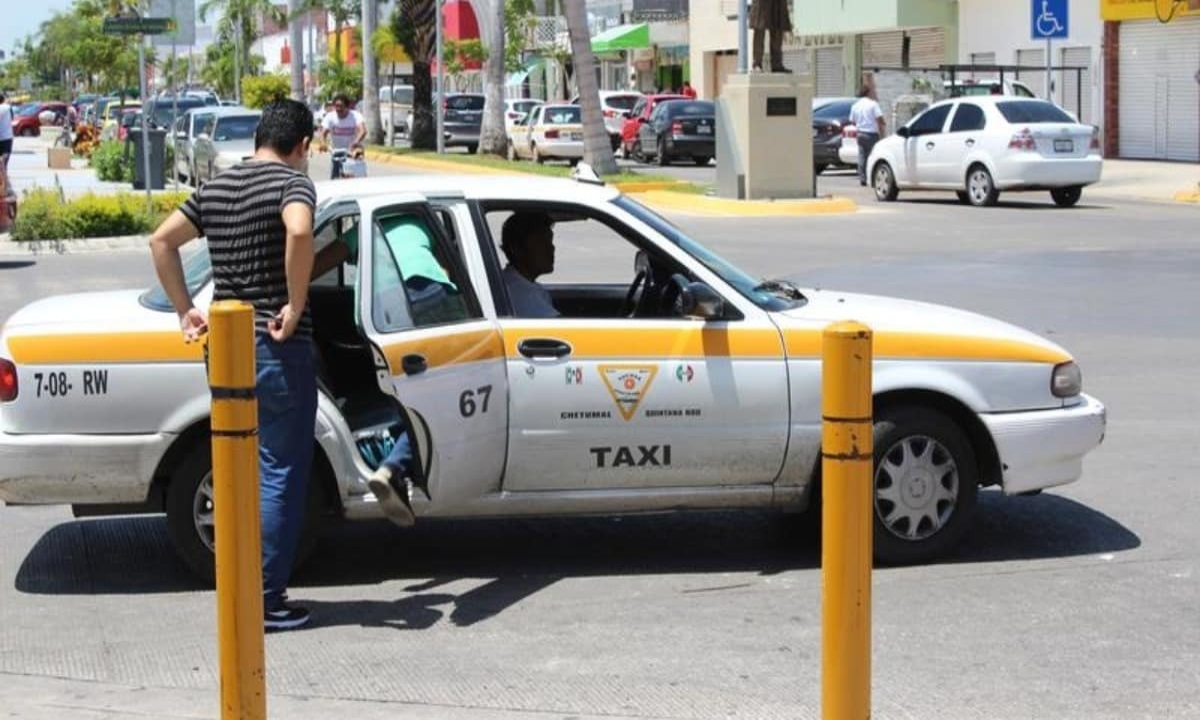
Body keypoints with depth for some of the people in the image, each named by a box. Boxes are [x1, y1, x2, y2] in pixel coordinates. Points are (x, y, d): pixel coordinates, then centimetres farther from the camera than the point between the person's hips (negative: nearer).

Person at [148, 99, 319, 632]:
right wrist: (295, 308, -22)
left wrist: (185, 310, 16)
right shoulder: (292, 182, -10)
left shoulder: (217, 187, 12)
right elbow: (299, 231, -31)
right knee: (281, 473, 0)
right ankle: (266, 598, 2)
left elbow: (161, 240, 15)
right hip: (278, 349, -7)